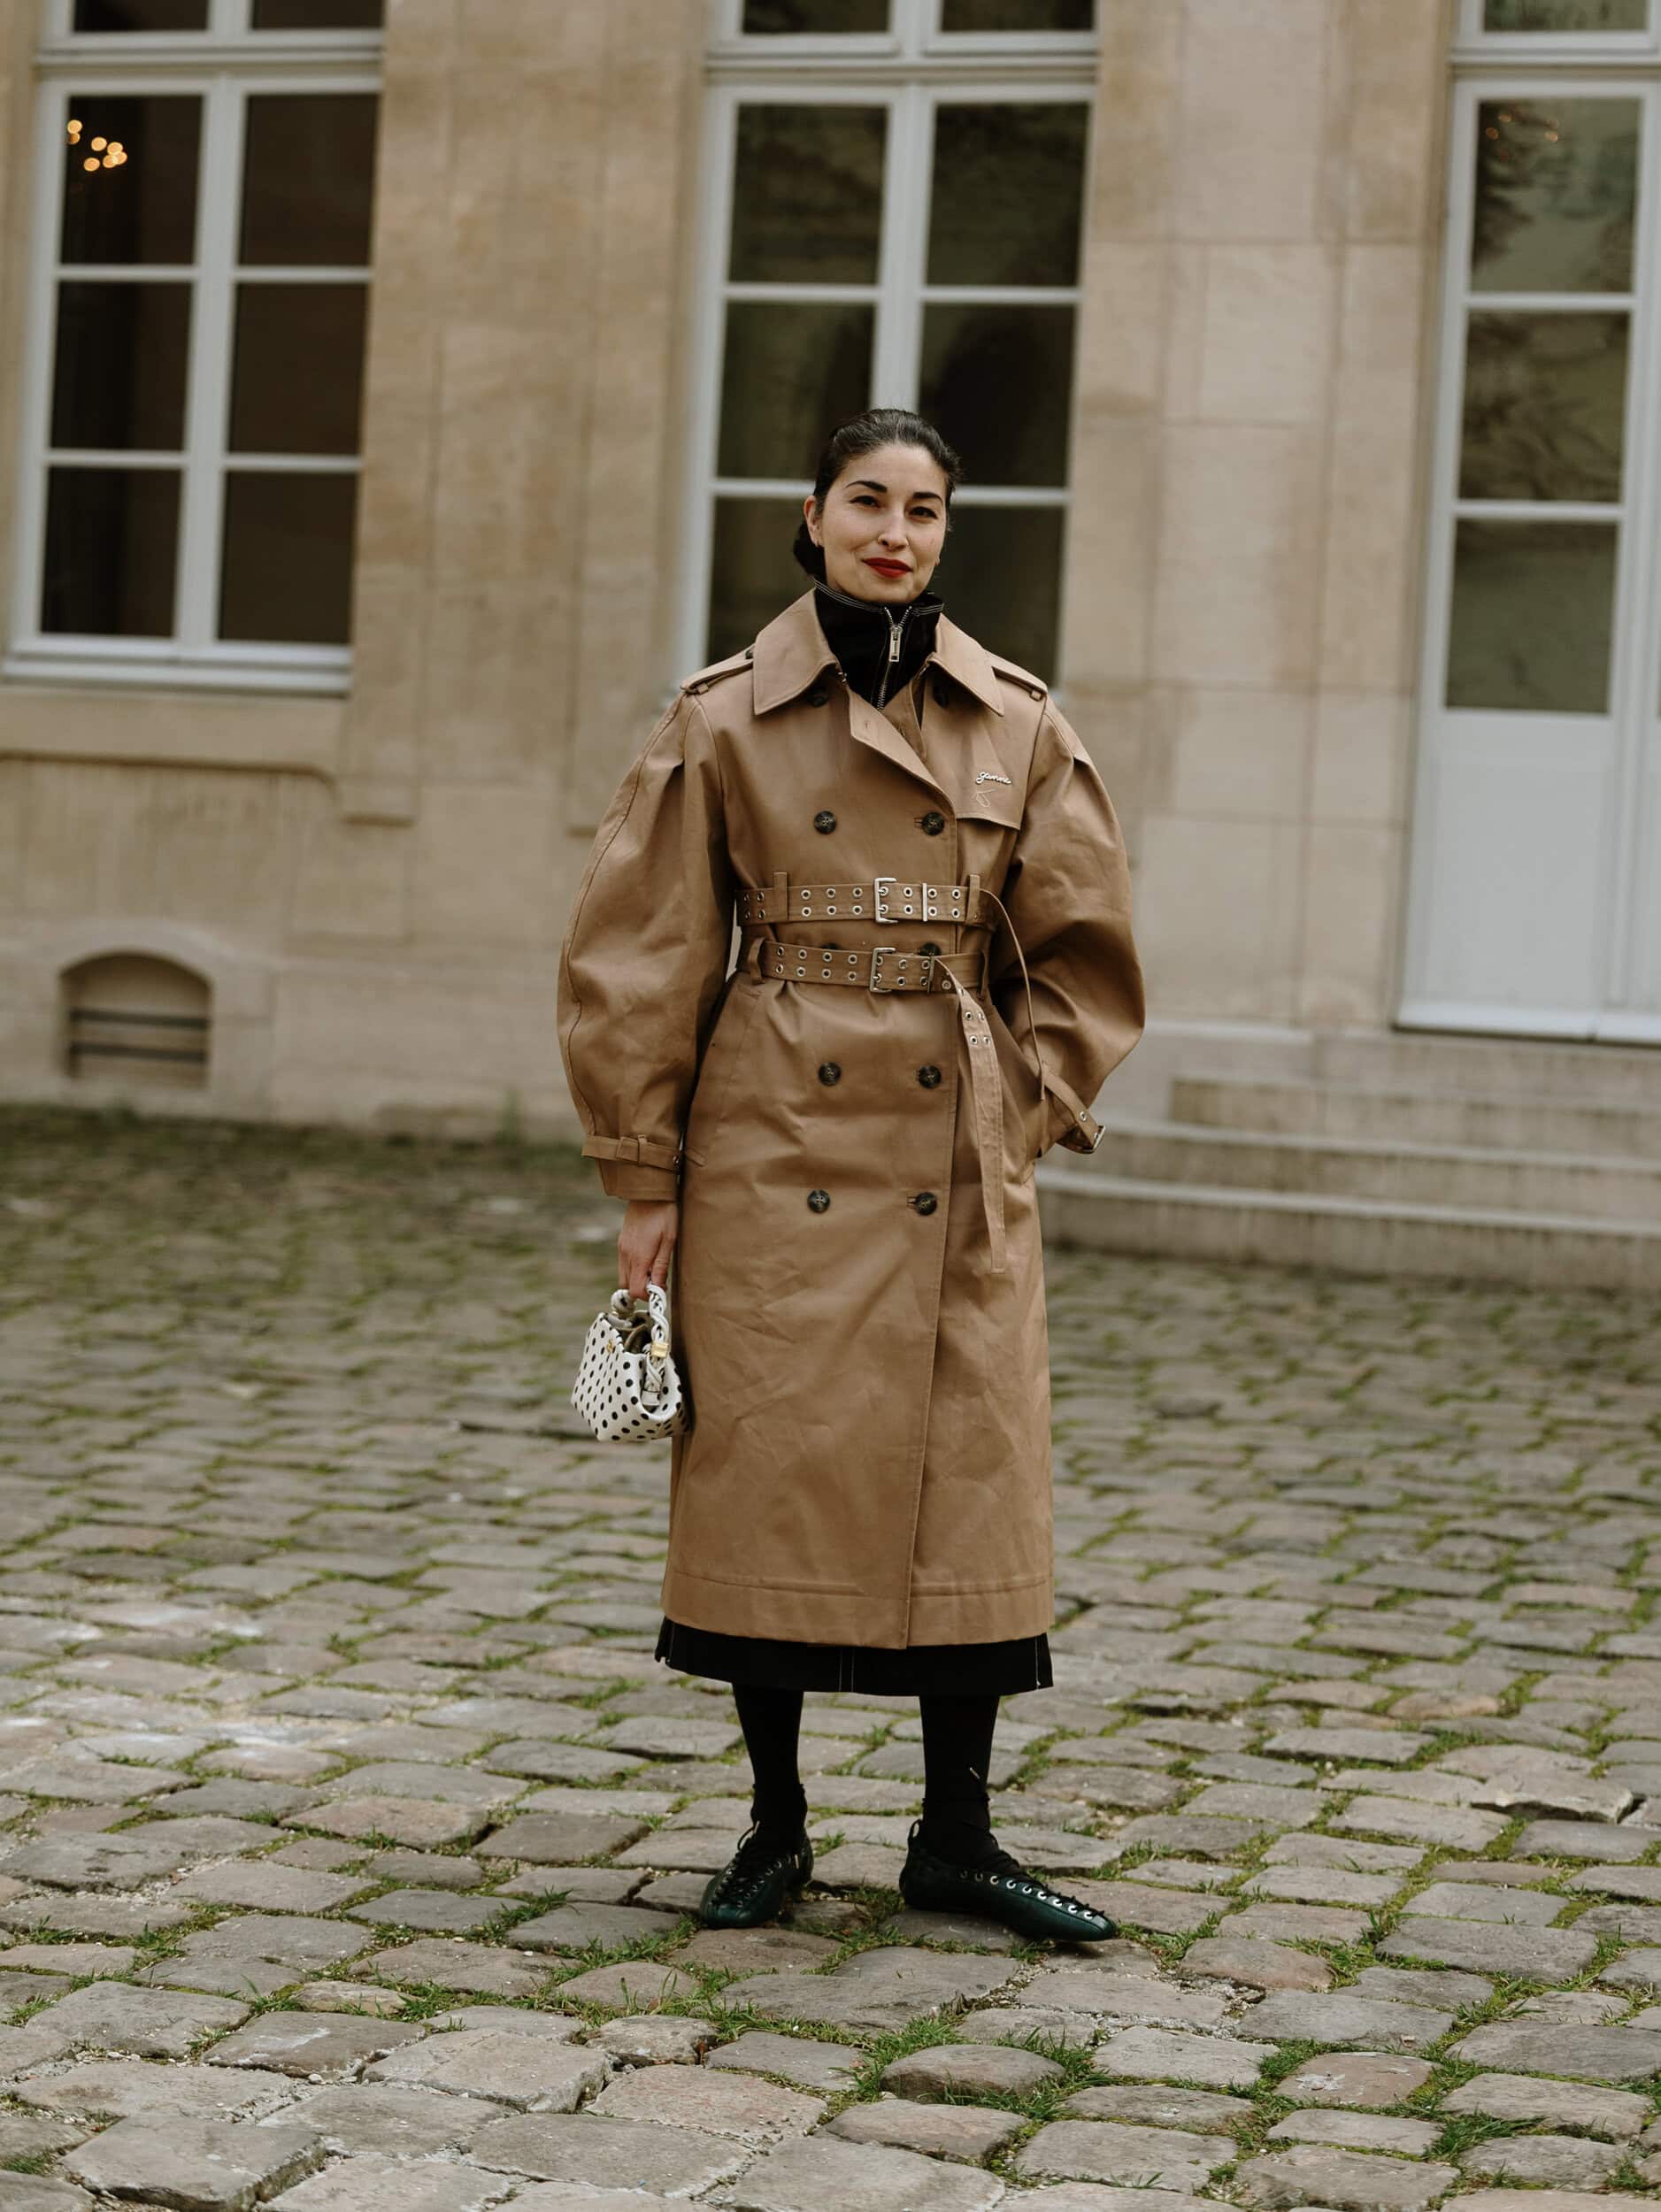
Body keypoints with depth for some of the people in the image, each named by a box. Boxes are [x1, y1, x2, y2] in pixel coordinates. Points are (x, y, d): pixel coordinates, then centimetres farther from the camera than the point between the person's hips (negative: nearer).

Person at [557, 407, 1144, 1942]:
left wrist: (1027, 1116, 2)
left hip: (957, 1166, 2)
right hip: (775, 1154, -2)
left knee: (968, 1491, 2)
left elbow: (1083, 953, 11)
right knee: (770, 1483, 2)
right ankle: (776, 1826, 17)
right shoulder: (728, 718, -1)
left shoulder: (1019, 723, 5)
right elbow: (640, 957, 0)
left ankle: (956, 1839, 14)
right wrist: (645, 1178, -2)